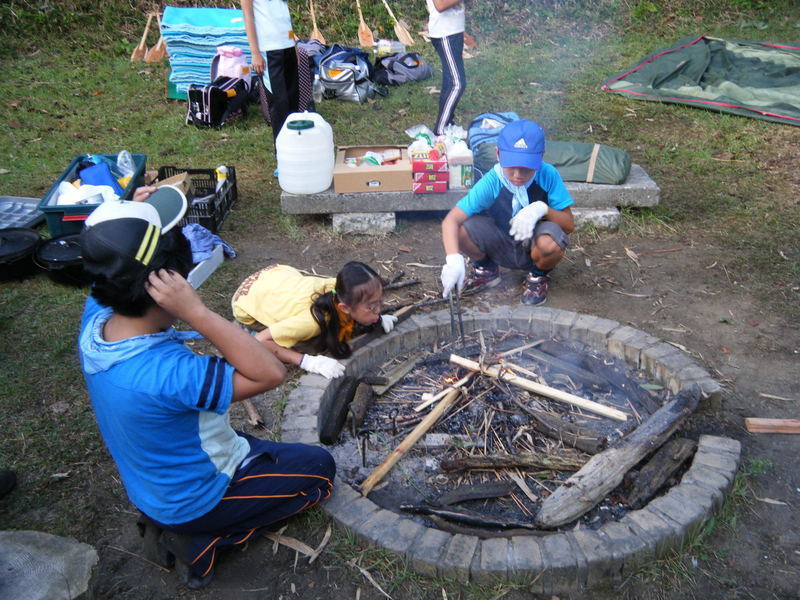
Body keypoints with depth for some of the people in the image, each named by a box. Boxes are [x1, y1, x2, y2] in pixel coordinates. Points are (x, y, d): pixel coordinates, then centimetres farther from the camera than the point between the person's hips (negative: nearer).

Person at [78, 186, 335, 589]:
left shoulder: (95, 322, -18)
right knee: (319, 468, 8)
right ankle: (202, 542, 4)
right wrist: (195, 311, -46)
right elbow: (270, 373, -41)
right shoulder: (165, 373, -42)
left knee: (258, 446, 32)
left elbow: (109, 272, 2)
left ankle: (171, 523, 17)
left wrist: (134, 218, -18)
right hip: (197, 499, -7)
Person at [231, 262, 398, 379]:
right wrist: (308, 361, -46)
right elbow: (260, 341, -39)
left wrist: (377, 319, -20)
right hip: (249, 296, -5)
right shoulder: (313, 320, -43)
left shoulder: (344, 289, -26)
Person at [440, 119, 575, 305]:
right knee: (461, 229, -27)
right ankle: (486, 270, 6)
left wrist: (543, 208, -34)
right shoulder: (492, 182, -22)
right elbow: (451, 220, -29)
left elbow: (569, 225, -15)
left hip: (534, 248, 0)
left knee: (550, 244, -37)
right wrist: (453, 258, -46)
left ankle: (538, 277, 1)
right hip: (502, 247, 1)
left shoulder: (548, 175, -20)